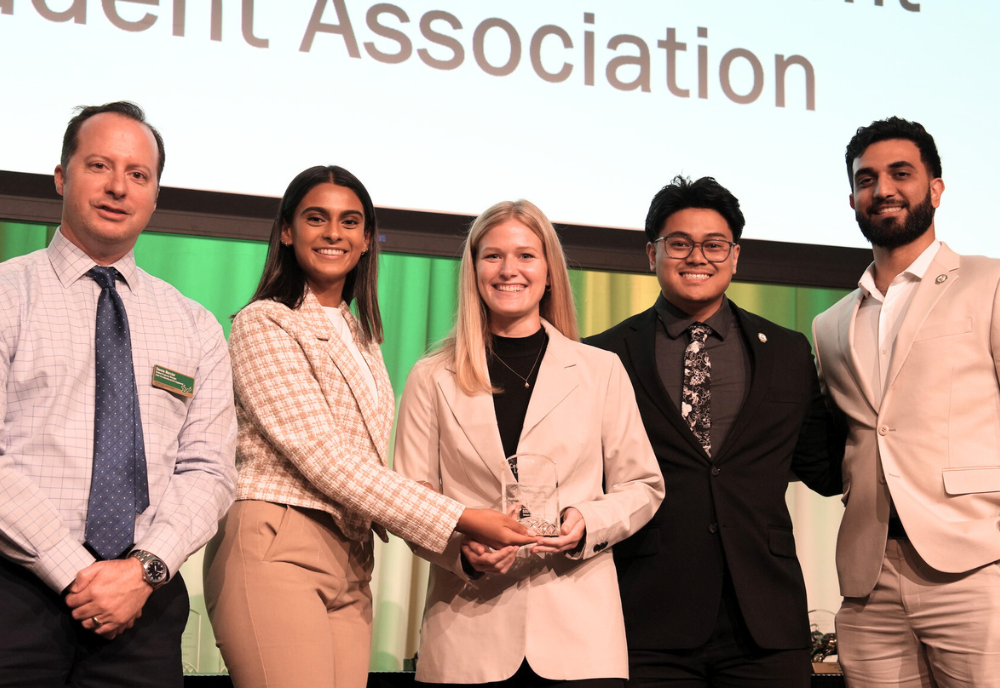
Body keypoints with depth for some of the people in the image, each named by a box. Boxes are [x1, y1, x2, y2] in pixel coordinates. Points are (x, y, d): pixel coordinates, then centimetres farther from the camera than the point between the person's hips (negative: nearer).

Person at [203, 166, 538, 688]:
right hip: (275, 551, -7)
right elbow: (324, 458, -13)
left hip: (351, 563, 7)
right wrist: (460, 520, -16)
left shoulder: (361, 338, 20)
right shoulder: (263, 324, -4)